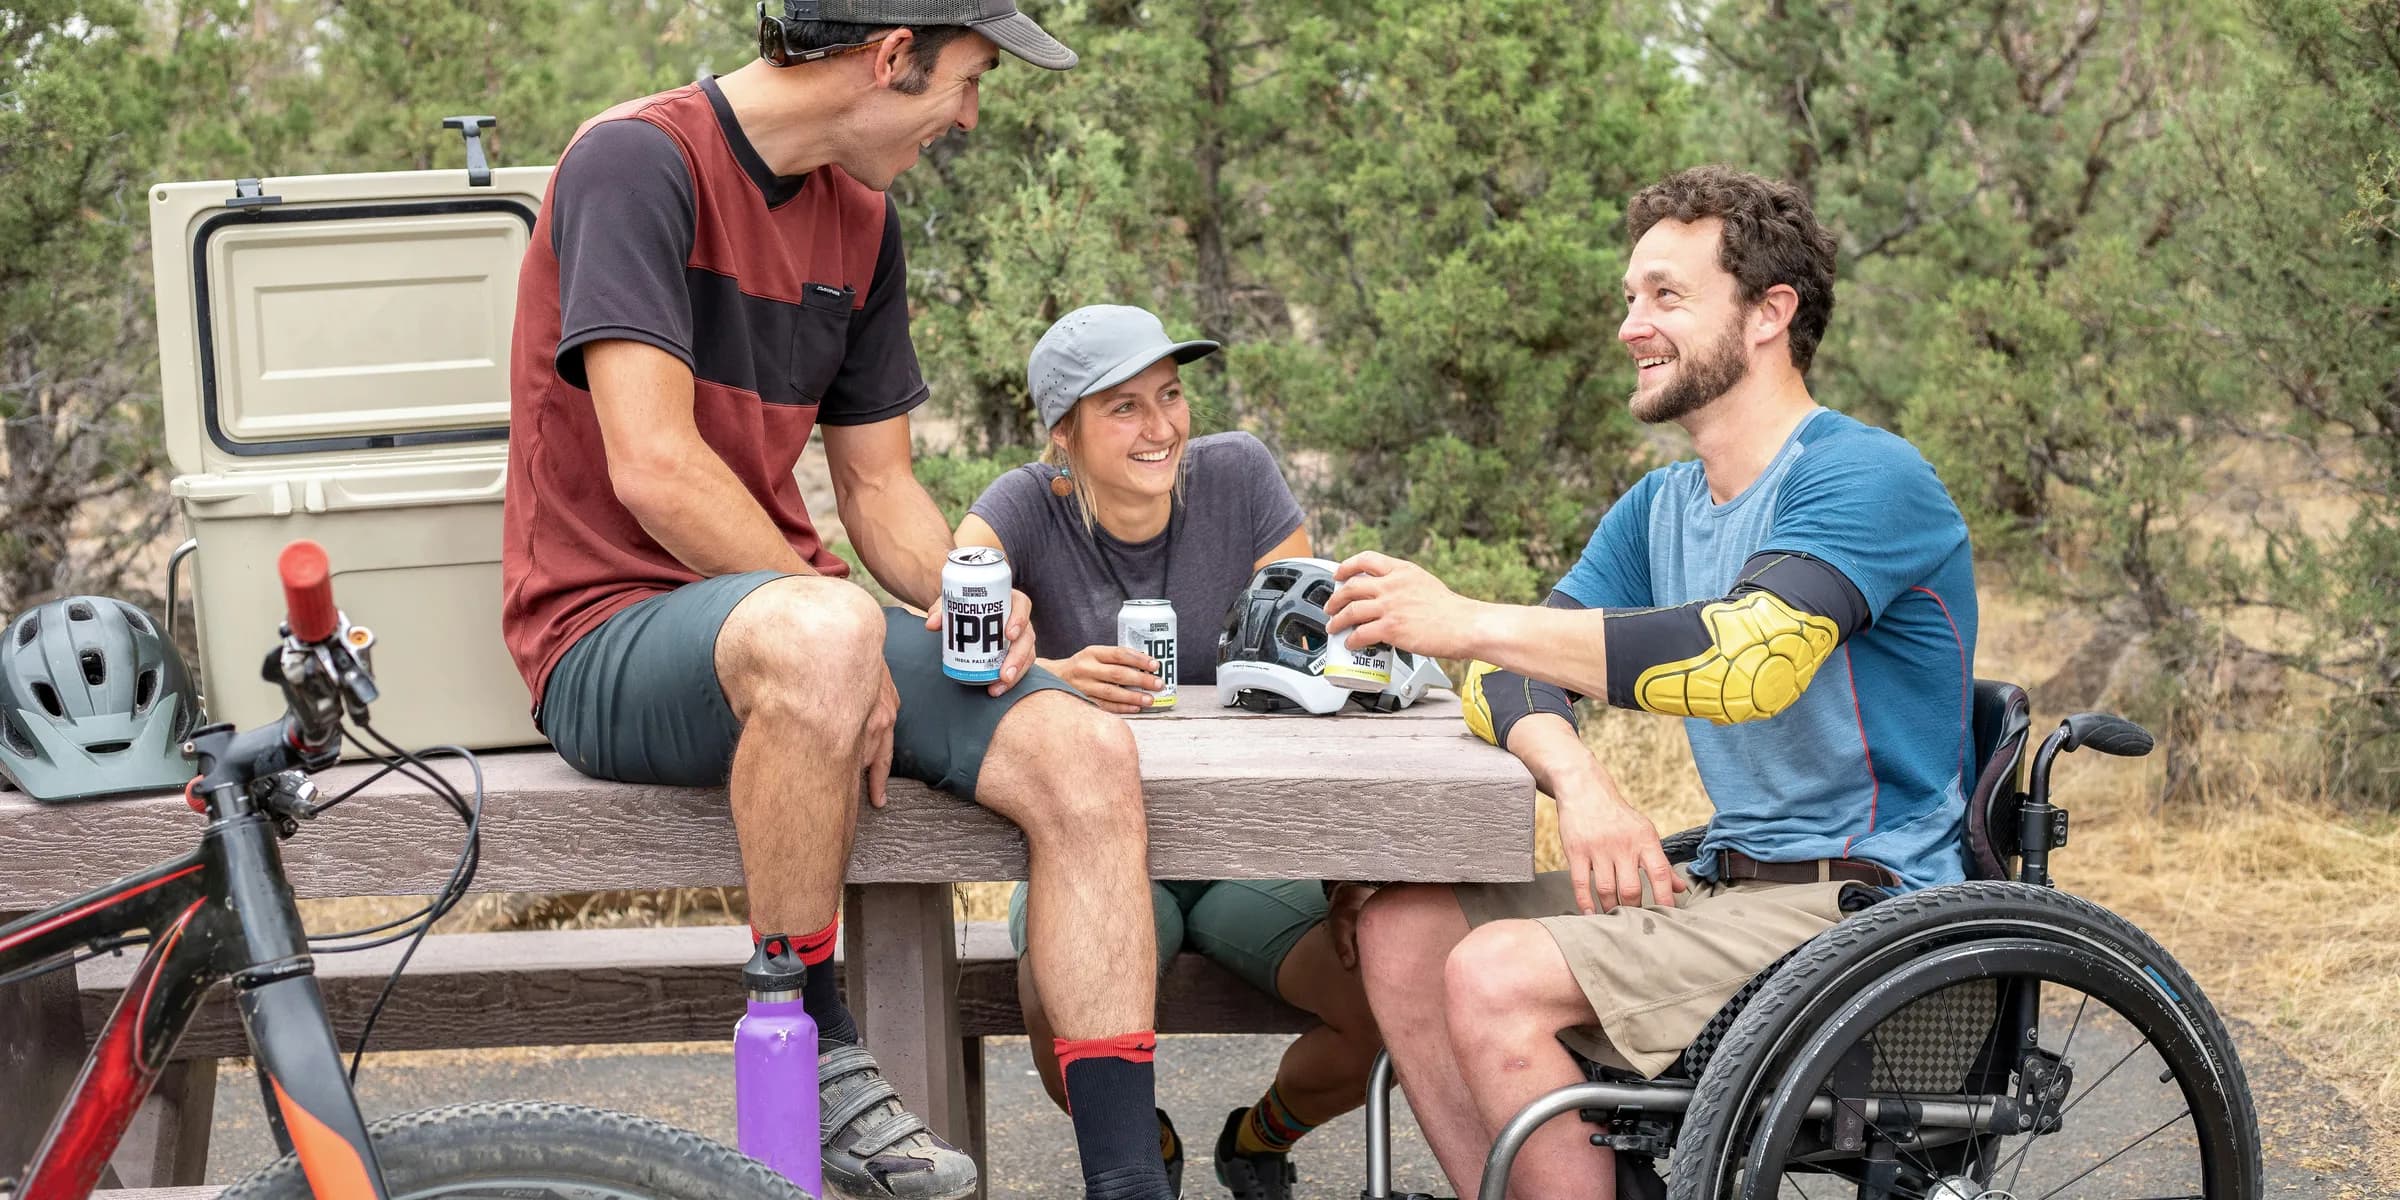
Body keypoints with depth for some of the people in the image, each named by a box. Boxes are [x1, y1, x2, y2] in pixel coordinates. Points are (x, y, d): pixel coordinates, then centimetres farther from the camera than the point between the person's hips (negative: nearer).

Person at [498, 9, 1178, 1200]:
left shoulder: (859, 218, 12)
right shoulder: (639, 160, -13)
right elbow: (653, 469, -21)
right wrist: (843, 632, -18)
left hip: (788, 611, 7)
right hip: (610, 634, -7)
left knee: (1085, 755, -15)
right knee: (821, 635, -40)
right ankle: (810, 1053, -20)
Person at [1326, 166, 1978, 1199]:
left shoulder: (1862, 477, -13)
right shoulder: (1657, 510, 14)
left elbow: (1754, 657, -31)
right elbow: (1515, 679, 4)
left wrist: (1469, 623, -29)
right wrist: (1580, 784, -21)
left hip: (1867, 901, -8)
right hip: (1727, 882, 8)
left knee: (1495, 977, -24)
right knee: (1402, 928, -5)